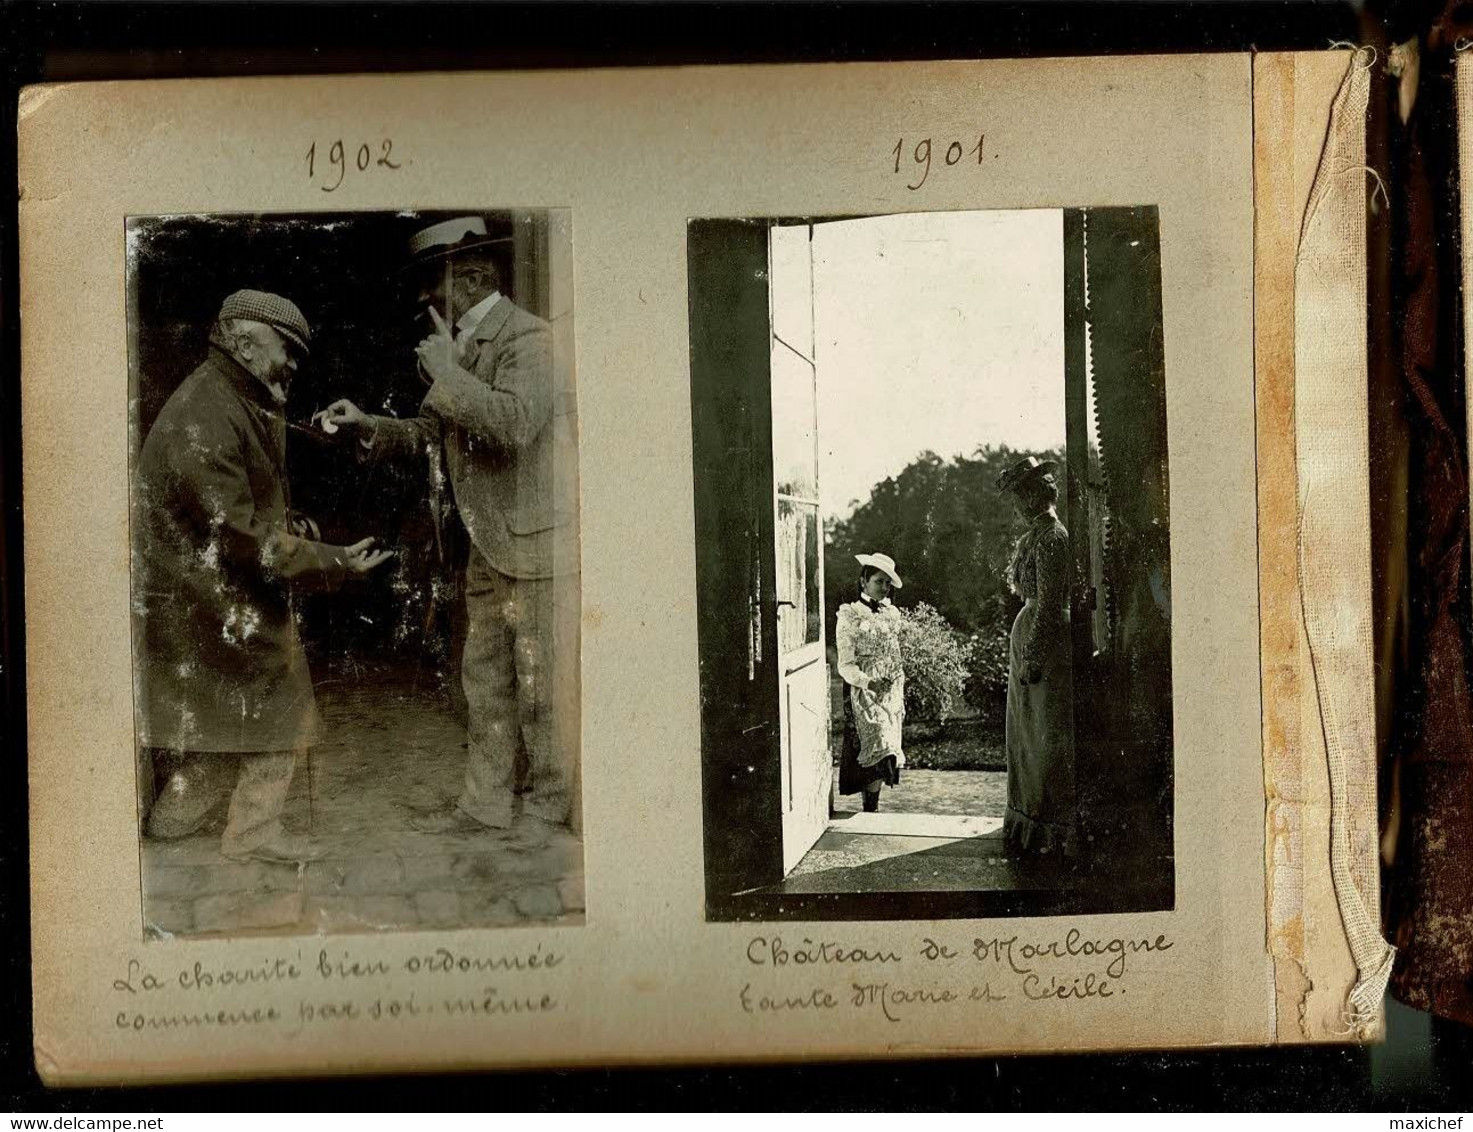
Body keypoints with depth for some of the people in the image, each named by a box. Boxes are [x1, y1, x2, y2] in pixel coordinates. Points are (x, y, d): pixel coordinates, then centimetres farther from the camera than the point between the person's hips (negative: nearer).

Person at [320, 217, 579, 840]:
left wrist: (446, 375, -20)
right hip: (490, 548, 9)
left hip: (541, 541, -9)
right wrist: (370, 427, 3)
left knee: (542, 678, -1)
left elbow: (516, 423, -28)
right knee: (484, 677, 13)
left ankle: (546, 806, 12)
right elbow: (431, 434, 19)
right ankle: (486, 801, 22)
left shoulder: (526, 336, -13)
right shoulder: (461, 344, 15)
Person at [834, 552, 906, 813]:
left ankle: (871, 808, 9)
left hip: (892, 693, 6)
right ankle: (870, 812, -14)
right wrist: (868, 682, -25)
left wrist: (901, 698, 16)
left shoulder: (891, 613, 13)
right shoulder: (849, 616, -5)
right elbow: (845, 666, -9)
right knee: (879, 749, -17)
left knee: (882, 757, 4)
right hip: (864, 694, -6)